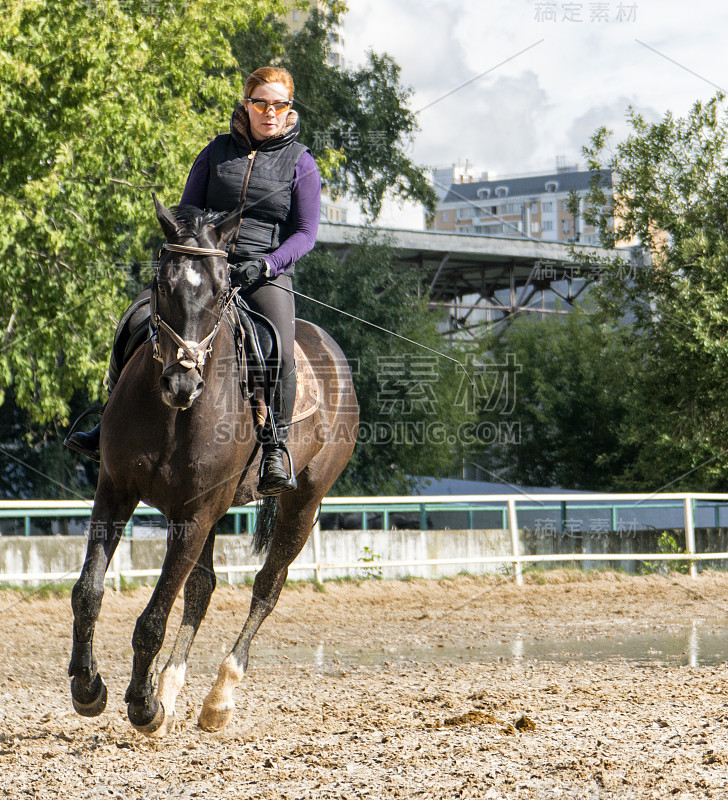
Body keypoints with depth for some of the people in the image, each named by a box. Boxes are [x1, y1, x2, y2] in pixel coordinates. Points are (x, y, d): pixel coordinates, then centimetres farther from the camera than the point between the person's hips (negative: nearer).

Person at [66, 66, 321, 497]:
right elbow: (187, 212, 15)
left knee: (280, 355, -29)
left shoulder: (300, 163, 5)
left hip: (268, 275, -3)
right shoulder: (218, 151, 11)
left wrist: (267, 264, -16)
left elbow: (305, 233, 1)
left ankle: (275, 449, -16)